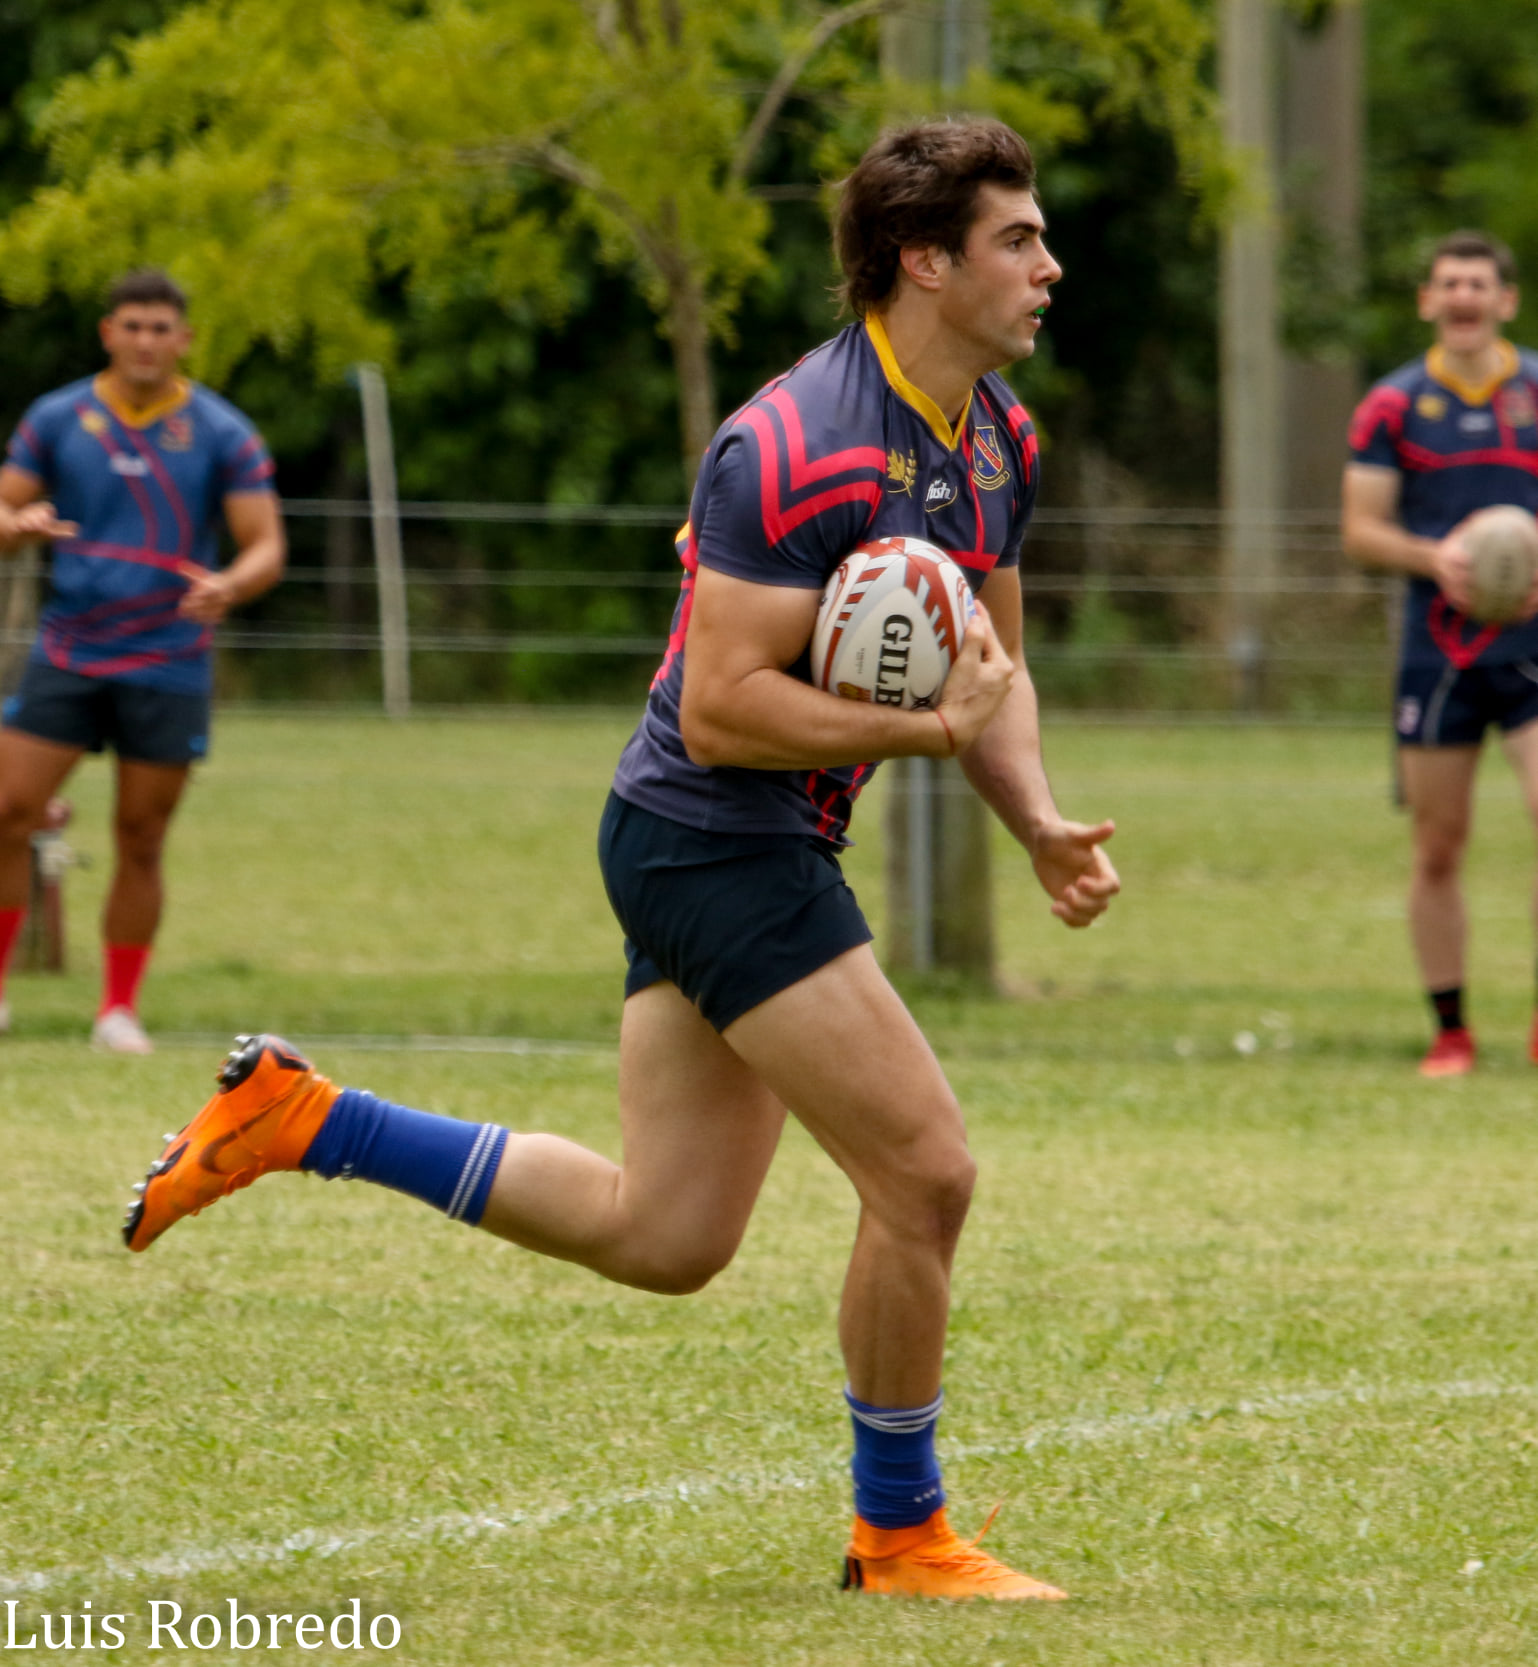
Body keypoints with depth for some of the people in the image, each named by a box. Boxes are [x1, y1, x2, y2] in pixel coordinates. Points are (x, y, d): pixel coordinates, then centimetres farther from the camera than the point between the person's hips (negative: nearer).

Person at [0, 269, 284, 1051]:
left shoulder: (223, 435, -1)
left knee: (140, 840, 2)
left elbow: (265, 546, -2)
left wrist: (230, 586, -24)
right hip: (66, 656, 1)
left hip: (168, 664, -1)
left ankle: (119, 1010, 12)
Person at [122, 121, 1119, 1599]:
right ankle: (901, 1534, 8)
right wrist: (932, 729, -27)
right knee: (924, 1176, -9)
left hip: (763, 852, 10)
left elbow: (990, 670, 18)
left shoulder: (997, 438, 8)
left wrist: (1044, 827, 1)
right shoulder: (801, 448, -23)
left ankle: (296, 1118, 20)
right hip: (711, 841, -10)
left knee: (661, 1233, 11)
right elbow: (719, 708, -25)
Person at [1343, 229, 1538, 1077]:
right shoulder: (1392, 405, 5)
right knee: (1436, 849, 3)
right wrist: (1434, 556, -15)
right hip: (1437, 650, 1)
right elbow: (1360, 527, 4)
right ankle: (1450, 1031, 14)